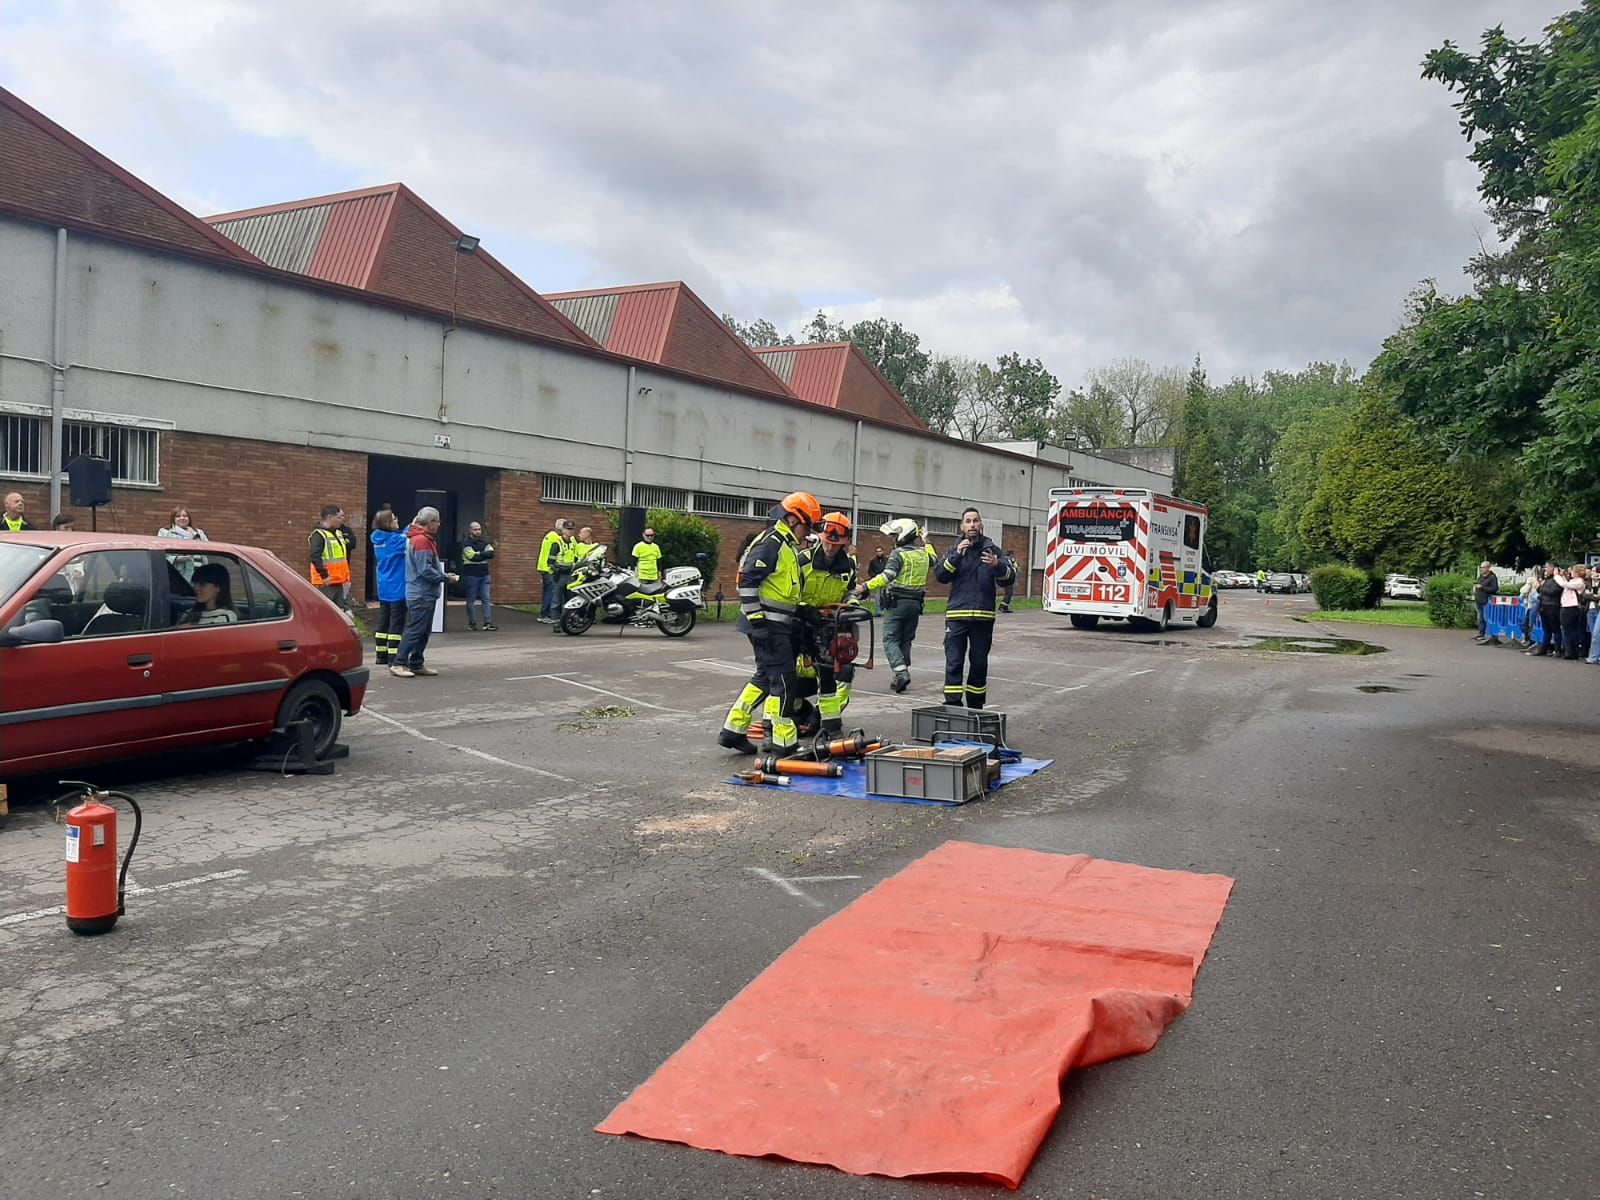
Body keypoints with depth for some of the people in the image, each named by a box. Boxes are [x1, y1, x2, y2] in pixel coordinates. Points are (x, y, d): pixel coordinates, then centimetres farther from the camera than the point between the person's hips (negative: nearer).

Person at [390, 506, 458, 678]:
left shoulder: (420, 538, 17)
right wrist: (445, 578, -12)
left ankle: (416, 664, 19)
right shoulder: (422, 540, -17)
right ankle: (398, 664, -6)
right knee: (415, 630, -8)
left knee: (424, 631, 14)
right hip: (421, 594, -11)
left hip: (424, 594, 11)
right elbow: (425, 570, -22)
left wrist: (443, 574, 12)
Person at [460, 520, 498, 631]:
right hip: (471, 575, -5)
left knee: (486, 599, 0)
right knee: (470, 600, 3)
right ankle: (472, 623, 10)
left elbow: (491, 553, -4)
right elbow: (473, 557, -18)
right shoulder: (466, 544, -4)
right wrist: (484, 554, -8)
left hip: (484, 575, 5)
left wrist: (479, 554, -13)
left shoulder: (485, 542, 13)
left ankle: (487, 622, -1)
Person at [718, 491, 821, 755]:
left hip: (779, 624, 11)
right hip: (767, 624, -11)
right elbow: (747, 580, -22)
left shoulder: (788, 546, 18)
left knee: (765, 677, 15)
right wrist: (756, 619, -23)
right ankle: (783, 741, -2)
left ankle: (733, 730, 20)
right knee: (784, 679, -7)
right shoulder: (770, 543, -15)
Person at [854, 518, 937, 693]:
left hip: (897, 602, -7)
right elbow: (933, 562, 33)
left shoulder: (898, 554, -12)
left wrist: (866, 587, -28)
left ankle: (901, 672, -20)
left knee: (890, 639, -3)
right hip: (916, 603, 7)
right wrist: (927, 543, 44)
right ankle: (901, 676, 17)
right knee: (906, 640, 14)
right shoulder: (923, 553, 9)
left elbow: (887, 576, -25)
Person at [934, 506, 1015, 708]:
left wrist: (997, 566, -23)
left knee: (979, 663, 9)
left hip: (983, 616, 1)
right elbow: (940, 575, -4)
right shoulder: (953, 550, 10)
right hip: (956, 615, -1)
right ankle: (952, 705, -6)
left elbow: (1009, 577, -3)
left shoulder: (992, 550, 8)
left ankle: (975, 706, 22)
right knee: (954, 662, -7)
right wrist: (956, 556, -17)